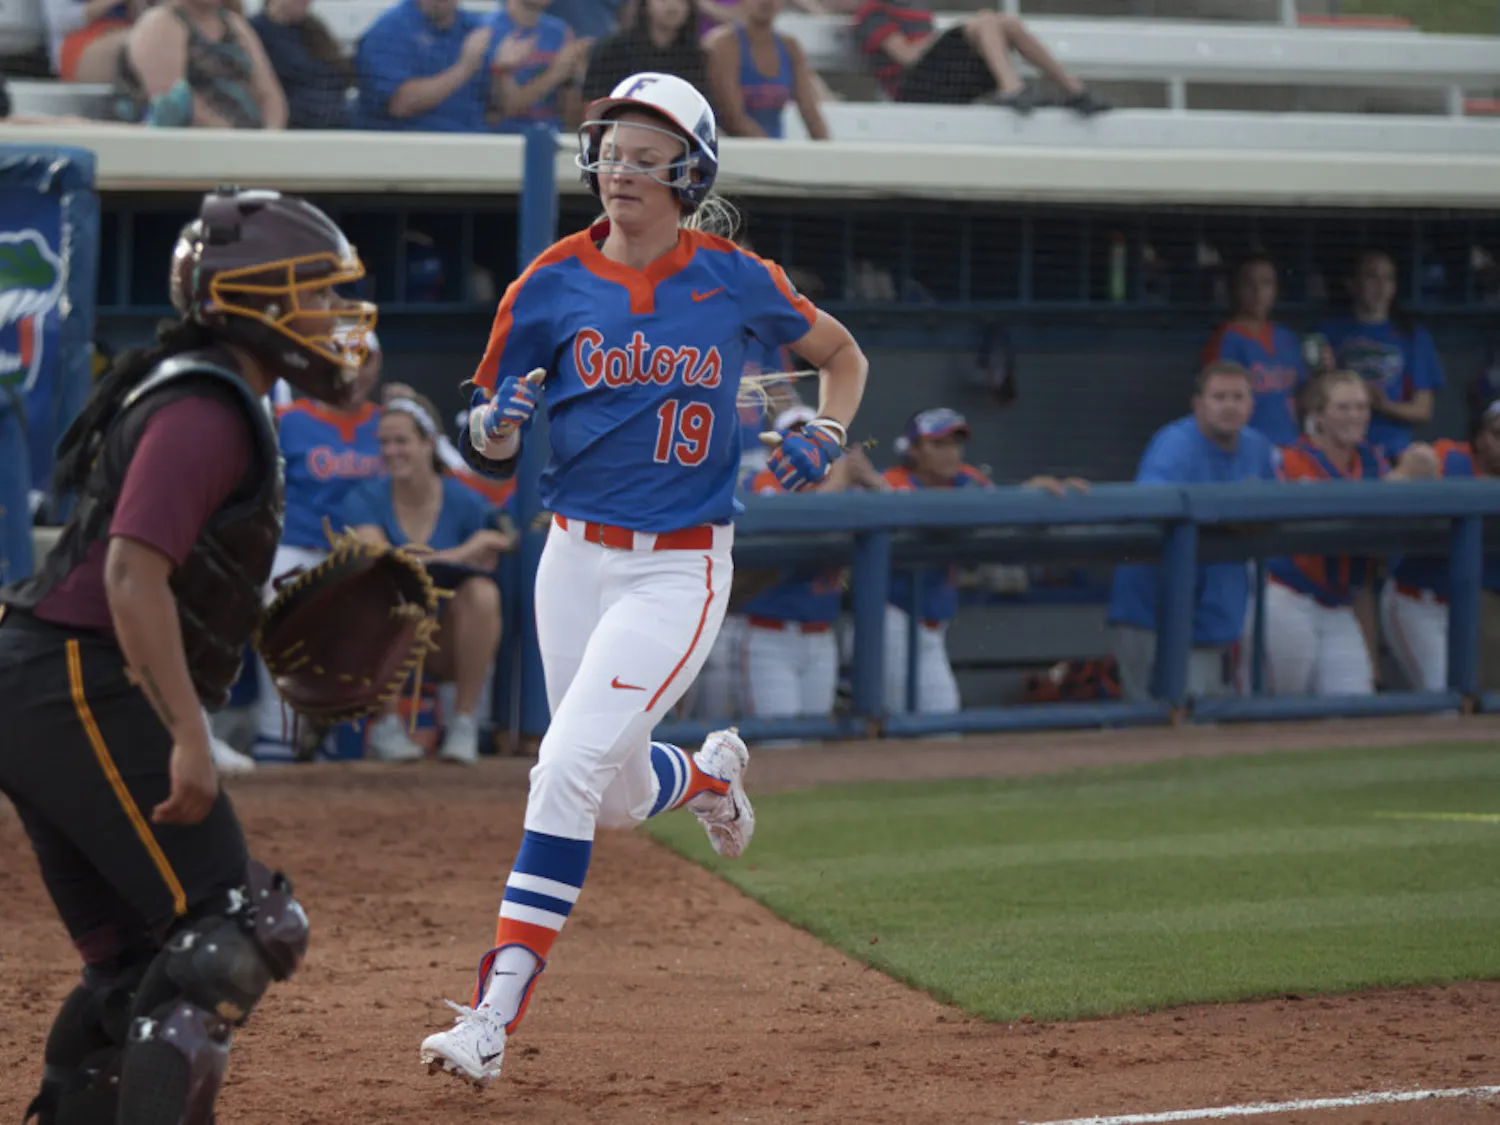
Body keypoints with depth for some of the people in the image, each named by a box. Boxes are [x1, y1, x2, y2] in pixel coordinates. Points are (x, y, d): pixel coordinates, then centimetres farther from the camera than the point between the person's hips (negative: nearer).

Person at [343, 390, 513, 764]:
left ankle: (465, 723, -19)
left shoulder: (466, 503, -2)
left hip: (446, 647, 1)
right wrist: (463, 553, -22)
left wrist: (430, 559, -21)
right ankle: (385, 726, -21)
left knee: (481, 591, -29)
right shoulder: (366, 501, -3)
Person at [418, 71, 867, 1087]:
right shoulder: (552, 287, -2)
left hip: (680, 571, -4)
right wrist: (496, 424, -21)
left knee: (568, 766, -18)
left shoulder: (733, 280, -4)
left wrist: (828, 435, -5)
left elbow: (842, 353, 14)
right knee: (618, 796, 13)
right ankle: (708, 774, 52)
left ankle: (495, 1017, -18)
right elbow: (488, 450, 3)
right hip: (577, 555, 4)